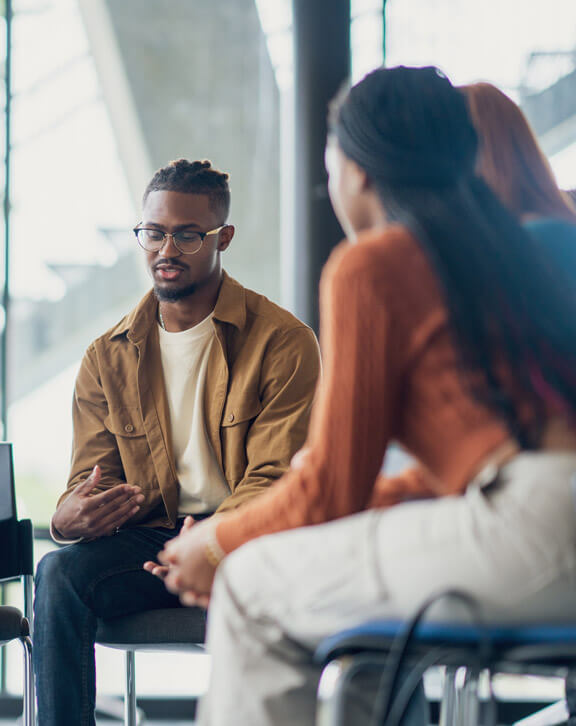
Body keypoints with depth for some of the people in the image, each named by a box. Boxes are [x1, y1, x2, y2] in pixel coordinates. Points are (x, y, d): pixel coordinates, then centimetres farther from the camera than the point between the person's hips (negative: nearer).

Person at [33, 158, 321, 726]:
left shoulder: (283, 342, -1)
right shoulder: (108, 358, 13)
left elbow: (274, 480, -8)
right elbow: (88, 479, 10)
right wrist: (70, 517, -18)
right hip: (145, 539, 4)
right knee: (59, 573, -27)